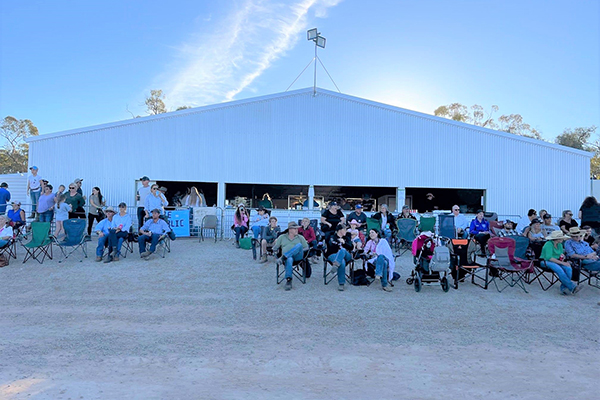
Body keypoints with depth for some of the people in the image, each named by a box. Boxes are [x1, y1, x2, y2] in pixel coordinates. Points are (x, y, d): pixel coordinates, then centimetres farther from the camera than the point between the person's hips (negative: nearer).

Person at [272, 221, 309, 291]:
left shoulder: (300, 237, 24)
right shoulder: (282, 237, 23)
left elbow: (306, 247, 16)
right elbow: (274, 249, 23)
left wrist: (298, 251, 1)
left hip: (298, 256, 1)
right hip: (287, 257, -1)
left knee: (299, 245, -32)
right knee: (289, 260, -41)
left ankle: (283, 258, -41)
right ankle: (288, 281, -47)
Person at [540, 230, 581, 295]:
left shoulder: (560, 245, 12)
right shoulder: (548, 244, -15)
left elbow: (561, 254, 19)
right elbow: (549, 257, -23)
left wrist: (562, 256, -6)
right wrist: (561, 263, -23)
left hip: (556, 261, 8)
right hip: (546, 262, -8)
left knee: (569, 268, -22)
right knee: (559, 270, -35)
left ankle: (564, 288, -23)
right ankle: (572, 287, -30)